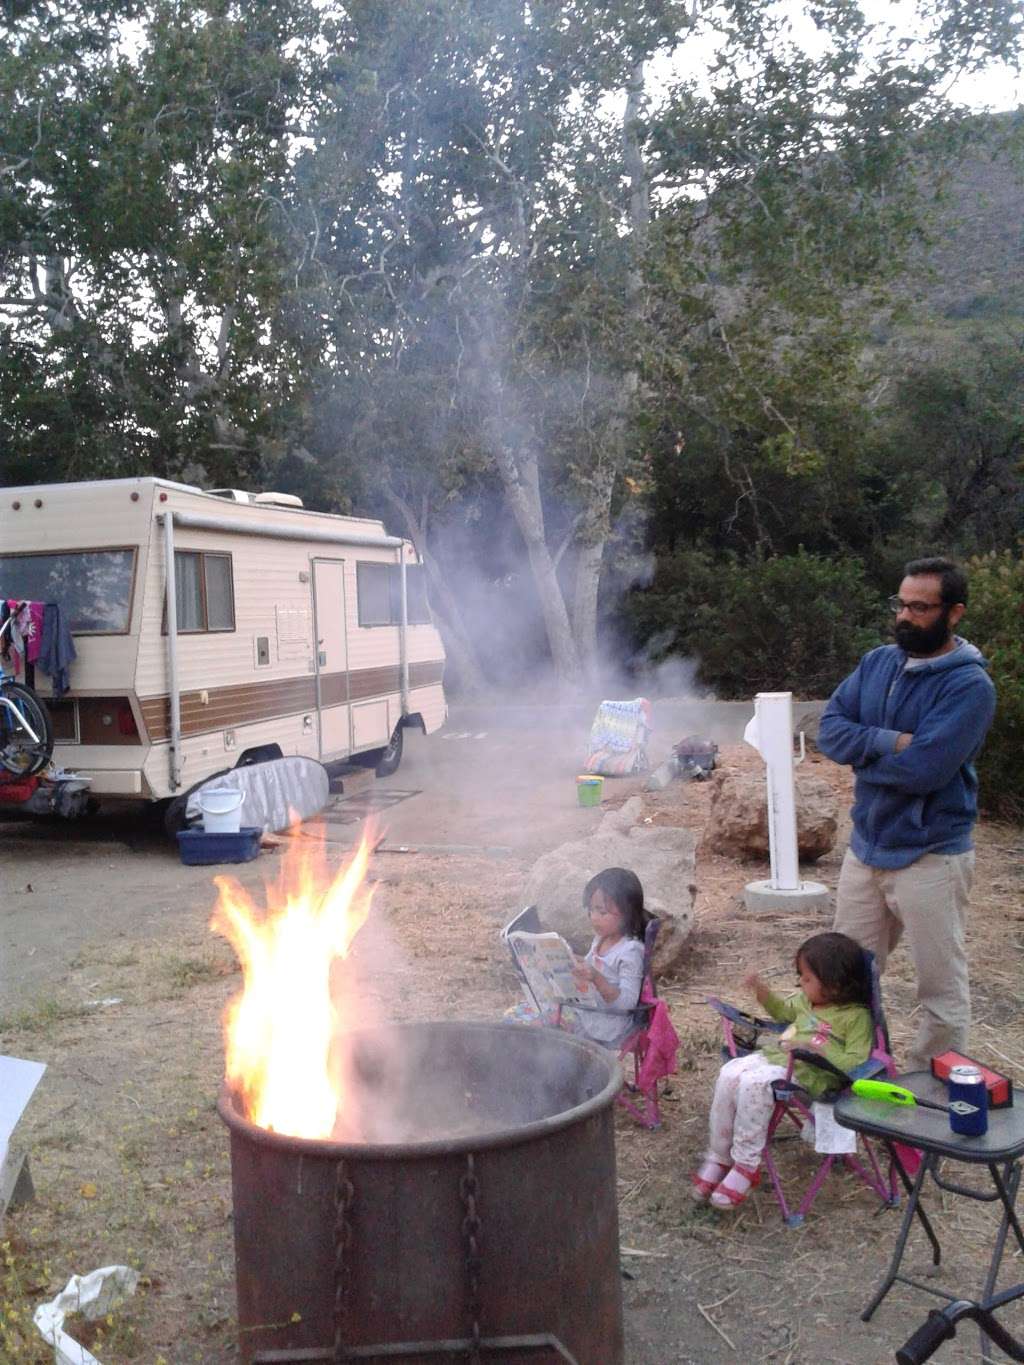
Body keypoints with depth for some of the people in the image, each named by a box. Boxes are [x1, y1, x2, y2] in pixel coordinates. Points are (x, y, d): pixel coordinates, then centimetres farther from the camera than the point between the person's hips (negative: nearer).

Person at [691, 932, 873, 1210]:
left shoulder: (856, 1015, -8)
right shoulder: (807, 1000, 15)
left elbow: (856, 1062, -15)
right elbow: (785, 1011, 35)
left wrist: (820, 1049, -25)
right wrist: (762, 991, 20)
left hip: (806, 1072, -8)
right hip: (773, 1054, 8)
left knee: (753, 1084, -32)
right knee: (729, 1075, -15)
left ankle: (746, 1165, -18)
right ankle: (718, 1158, -5)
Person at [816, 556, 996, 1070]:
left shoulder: (970, 685, -16)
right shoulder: (877, 663, 4)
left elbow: (924, 768, -26)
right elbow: (830, 729, -5)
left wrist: (863, 753, -10)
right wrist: (891, 742, -20)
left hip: (930, 857, -7)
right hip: (866, 847, 7)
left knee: (941, 989, 6)